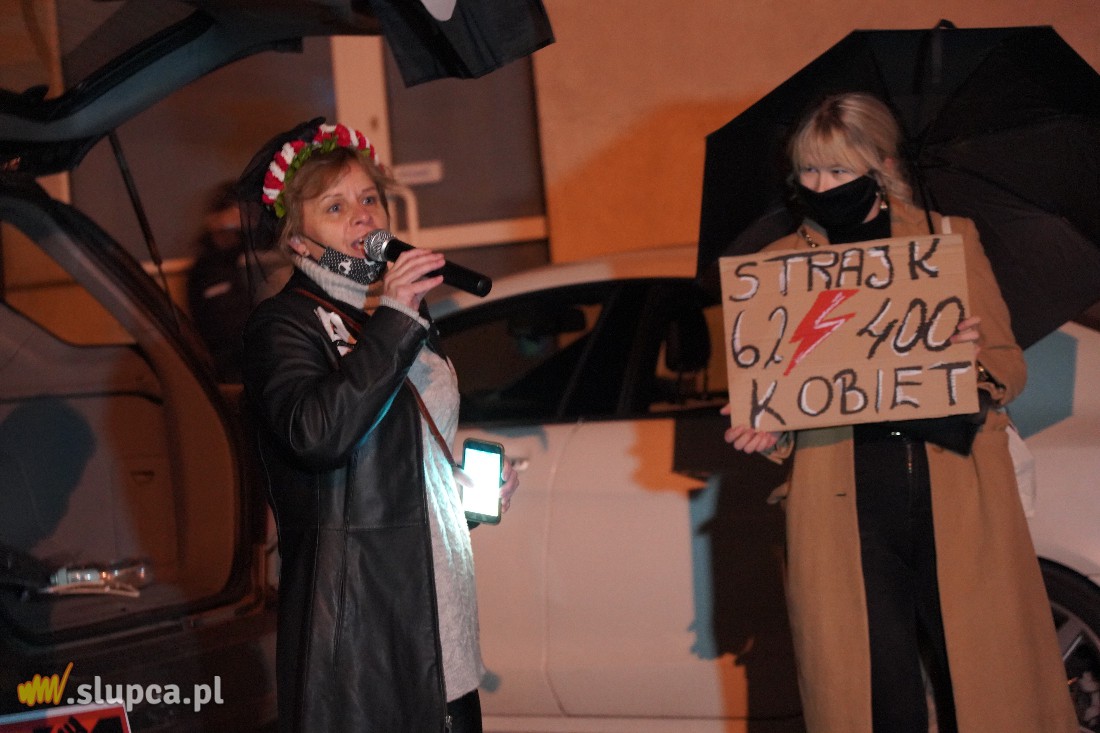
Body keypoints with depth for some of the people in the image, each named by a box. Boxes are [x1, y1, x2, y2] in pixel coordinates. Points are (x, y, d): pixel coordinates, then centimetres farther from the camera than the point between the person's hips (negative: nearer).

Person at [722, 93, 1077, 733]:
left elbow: (1010, 368, 10)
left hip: (960, 499, 0)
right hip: (848, 505, 0)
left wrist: (977, 358, -12)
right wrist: (765, 431, -8)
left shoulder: (951, 237, 10)